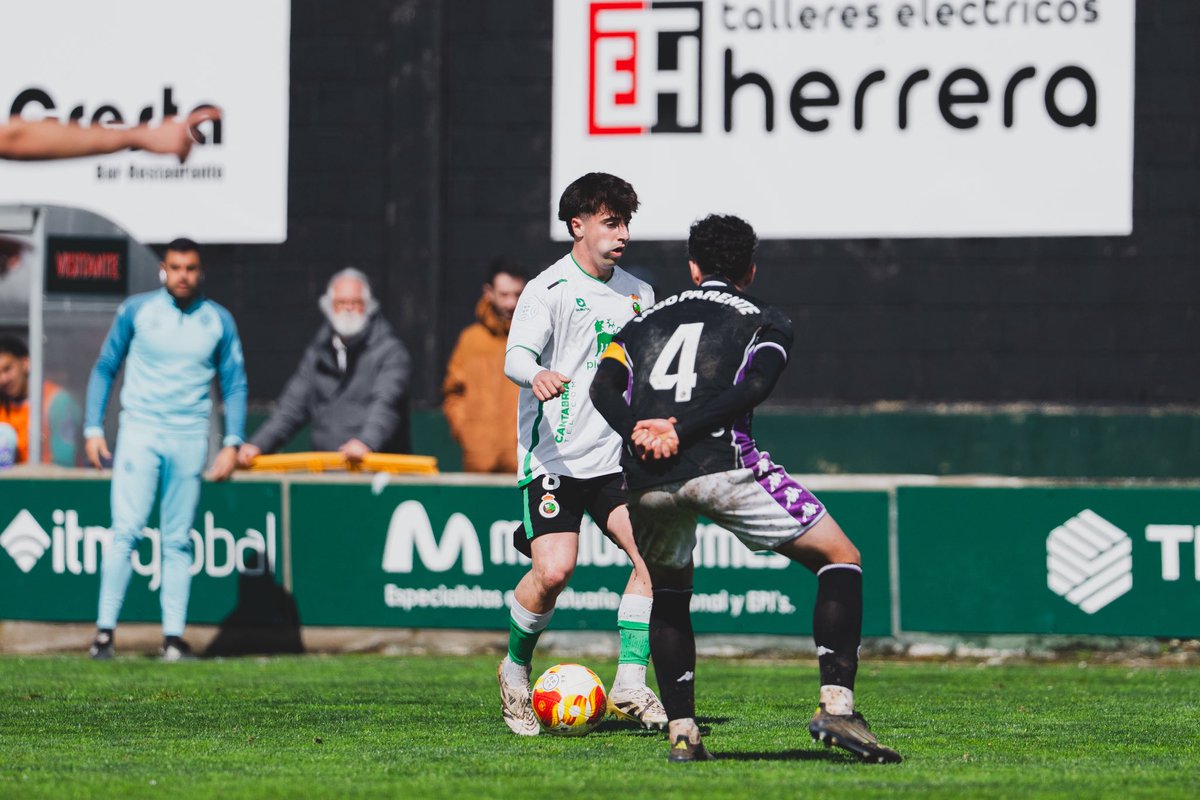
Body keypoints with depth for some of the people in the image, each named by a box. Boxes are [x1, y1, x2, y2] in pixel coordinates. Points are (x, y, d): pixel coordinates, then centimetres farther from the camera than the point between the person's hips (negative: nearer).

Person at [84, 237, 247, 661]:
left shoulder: (219, 321, 6)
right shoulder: (136, 311, 2)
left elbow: (235, 384, 10)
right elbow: (105, 369, 8)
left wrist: (231, 443, 1)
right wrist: (93, 429, 1)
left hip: (190, 439, 2)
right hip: (139, 431, -2)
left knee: (178, 540, 2)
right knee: (126, 530, -13)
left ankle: (174, 636, 2)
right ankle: (104, 630, -12)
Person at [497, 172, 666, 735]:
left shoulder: (637, 293, 14)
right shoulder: (549, 289, -5)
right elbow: (515, 357, -19)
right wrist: (537, 375, -41)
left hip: (615, 457, 5)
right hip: (553, 457, -5)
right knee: (554, 569, -18)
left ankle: (629, 683, -8)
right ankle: (516, 669, 8)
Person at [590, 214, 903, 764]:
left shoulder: (643, 322, 28)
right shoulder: (767, 321, 19)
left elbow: (604, 388, 9)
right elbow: (754, 386, -3)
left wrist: (638, 431, -7)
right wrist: (681, 429, -9)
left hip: (646, 481, 4)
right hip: (722, 464, -4)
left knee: (670, 591, 30)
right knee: (840, 557, 9)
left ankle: (681, 732, 20)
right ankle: (836, 706, -6)